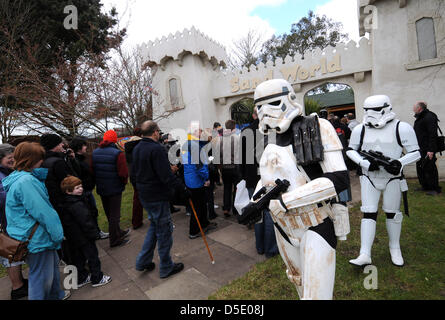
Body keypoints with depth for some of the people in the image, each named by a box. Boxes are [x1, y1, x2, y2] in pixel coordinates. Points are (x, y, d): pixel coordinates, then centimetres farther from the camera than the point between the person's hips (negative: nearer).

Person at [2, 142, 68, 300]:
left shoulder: (18, 177, 8)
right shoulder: (26, 181, -26)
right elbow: (43, 212, -25)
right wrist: (58, 234, -16)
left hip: (36, 235, 11)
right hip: (36, 239, -11)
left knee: (53, 263, 26)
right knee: (40, 276, 7)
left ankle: (54, 294, 44)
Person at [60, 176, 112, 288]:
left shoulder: (68, 202, 5)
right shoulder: (77, 205, -29)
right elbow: (85, 222, -27)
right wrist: (93, 233, -16)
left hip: (75, 237, 10)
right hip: (84, 237, -10)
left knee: (80, 256, 21)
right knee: (92, 255, 6)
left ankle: (81, 278, 36)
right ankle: (97, 279, 20)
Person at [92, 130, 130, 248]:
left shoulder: (94, 153, 1)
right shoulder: (118, 153, -19)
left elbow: (92, 171, 4)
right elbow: (123, 173, -21)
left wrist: (98, 183, 15)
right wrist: (124, 183, -2)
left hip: (101, 188, 7)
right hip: (115, 189, -6)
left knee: (109, 213, 19)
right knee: (114, 214, 4)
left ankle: (118, 232, 37)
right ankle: (114, 240, 13)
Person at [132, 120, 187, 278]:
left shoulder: (137, 148, 8)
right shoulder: (157, 149, -21)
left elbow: (133, 172, 16)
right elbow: (166, 176, -26)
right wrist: (183, 188, -20)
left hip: (144, 196, 9)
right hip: (158, 197, -9)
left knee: (154, 226, 24)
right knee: (164, 230, 6)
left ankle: (142, 261, 31)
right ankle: (166, 268, 22)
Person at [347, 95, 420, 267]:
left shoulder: (402, 128, -8)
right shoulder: (360, 129, -2)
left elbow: (415, 153, -3)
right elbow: (350, 150, 5)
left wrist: (400, 163, -23)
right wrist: (365, 162, -13)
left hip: (392, 178, -1)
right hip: (369, 177, 1)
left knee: (392, 213, 11)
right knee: (368, 214, -2)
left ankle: (395, 248, 34)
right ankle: (365, 255, 1)